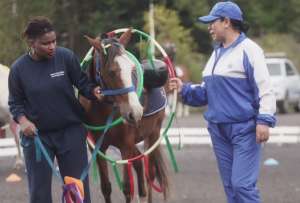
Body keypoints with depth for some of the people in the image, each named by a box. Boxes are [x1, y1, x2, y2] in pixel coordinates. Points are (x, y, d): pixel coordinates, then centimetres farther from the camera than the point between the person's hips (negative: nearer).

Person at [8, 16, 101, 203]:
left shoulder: (66, 57, -10)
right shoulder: (19, 68, -7)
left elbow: (82, 83, -3)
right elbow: (15, 103, 1)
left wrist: (94, 91, -24)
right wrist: (22, 119, -17)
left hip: (70, 132, 0)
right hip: (36, 134, 0)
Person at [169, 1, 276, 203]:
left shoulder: (248, 50, -10)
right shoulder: (217, 53, 15)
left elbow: (265, 89, -15)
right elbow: (207, 91, 22)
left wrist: (264, 120, -23)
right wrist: (185, 89, 7)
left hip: (244, 128, -8)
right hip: (219, 130, 8)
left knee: (242, 184, -14)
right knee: (230, 185, 10)